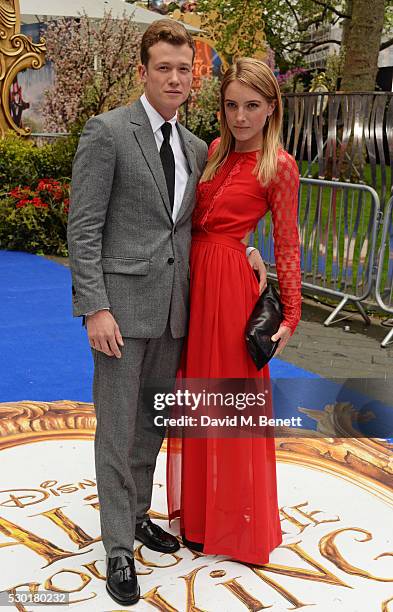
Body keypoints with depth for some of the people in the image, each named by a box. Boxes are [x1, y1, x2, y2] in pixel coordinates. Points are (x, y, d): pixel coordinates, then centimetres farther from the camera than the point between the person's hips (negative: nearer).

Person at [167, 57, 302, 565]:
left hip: (230, 284, -6)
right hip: (192, 276, 7)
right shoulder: (213, 152, 10)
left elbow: (286, 246, -6)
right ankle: (199, 510, 32)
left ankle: (237, 522, 23)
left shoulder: (278, 166, -8)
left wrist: (290, 315, -7)